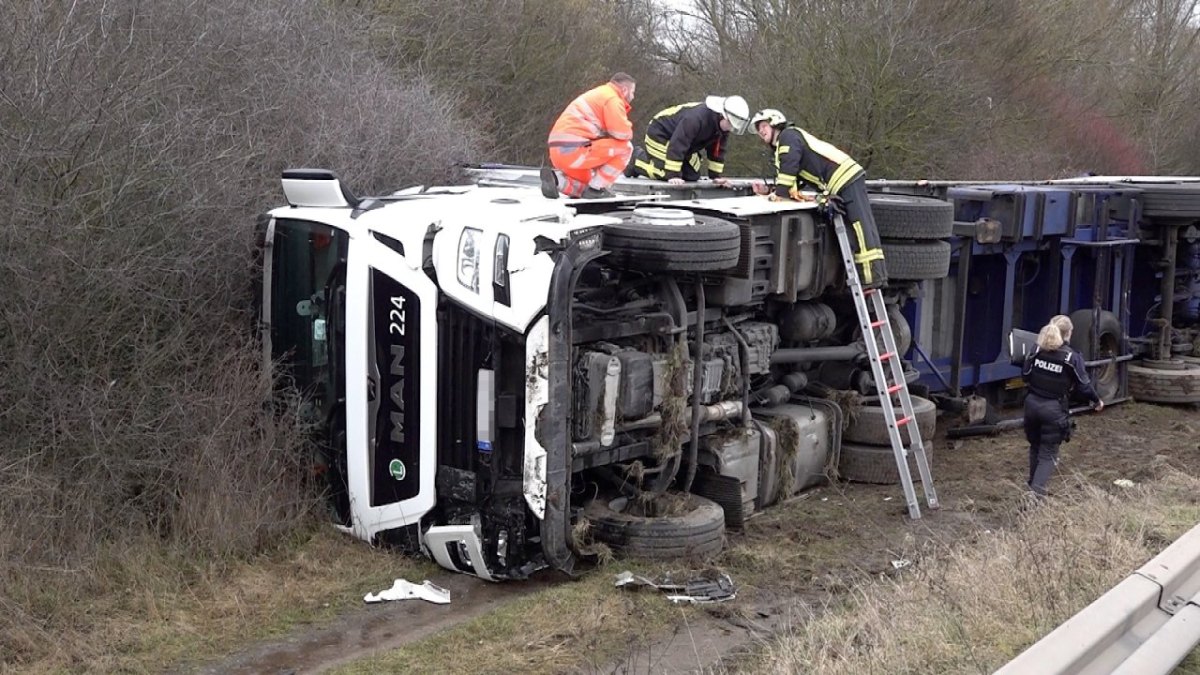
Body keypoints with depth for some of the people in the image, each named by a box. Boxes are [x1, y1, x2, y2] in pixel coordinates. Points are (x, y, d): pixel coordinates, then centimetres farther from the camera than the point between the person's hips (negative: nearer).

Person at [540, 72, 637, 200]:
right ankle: (597, 188, -4)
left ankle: (556, 182, 5)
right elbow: (623, 133, -13)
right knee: (625, 147, -5)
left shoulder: (597, 95, 26)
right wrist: (628, 130, 8)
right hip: (573, 150, -10)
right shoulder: (612, 98, -6)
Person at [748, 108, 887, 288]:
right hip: (838, 186, 10)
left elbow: (788, 168, -16)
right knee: (847, 232, 4)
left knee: (862, 225, -15)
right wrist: (768, 191, 13)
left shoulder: (788, 136, -1)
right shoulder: (781, 147, 29)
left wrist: (780, 194, -13)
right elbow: (793, 183, 25)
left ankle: (875, 277, -21)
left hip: (847, 179, -10)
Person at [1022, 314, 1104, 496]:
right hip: (1054, 409, -4)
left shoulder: (1037, 351, -1)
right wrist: (1097, 401, 14)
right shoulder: (1072, 357, -10)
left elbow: (1025, 376, 5)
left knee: (1035, 447, 23)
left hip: (1032, 404, 4)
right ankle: (1036, 491, -12)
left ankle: (1033, 486, 35)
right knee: (1048, 454, 4)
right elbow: (1084, 385, -3)